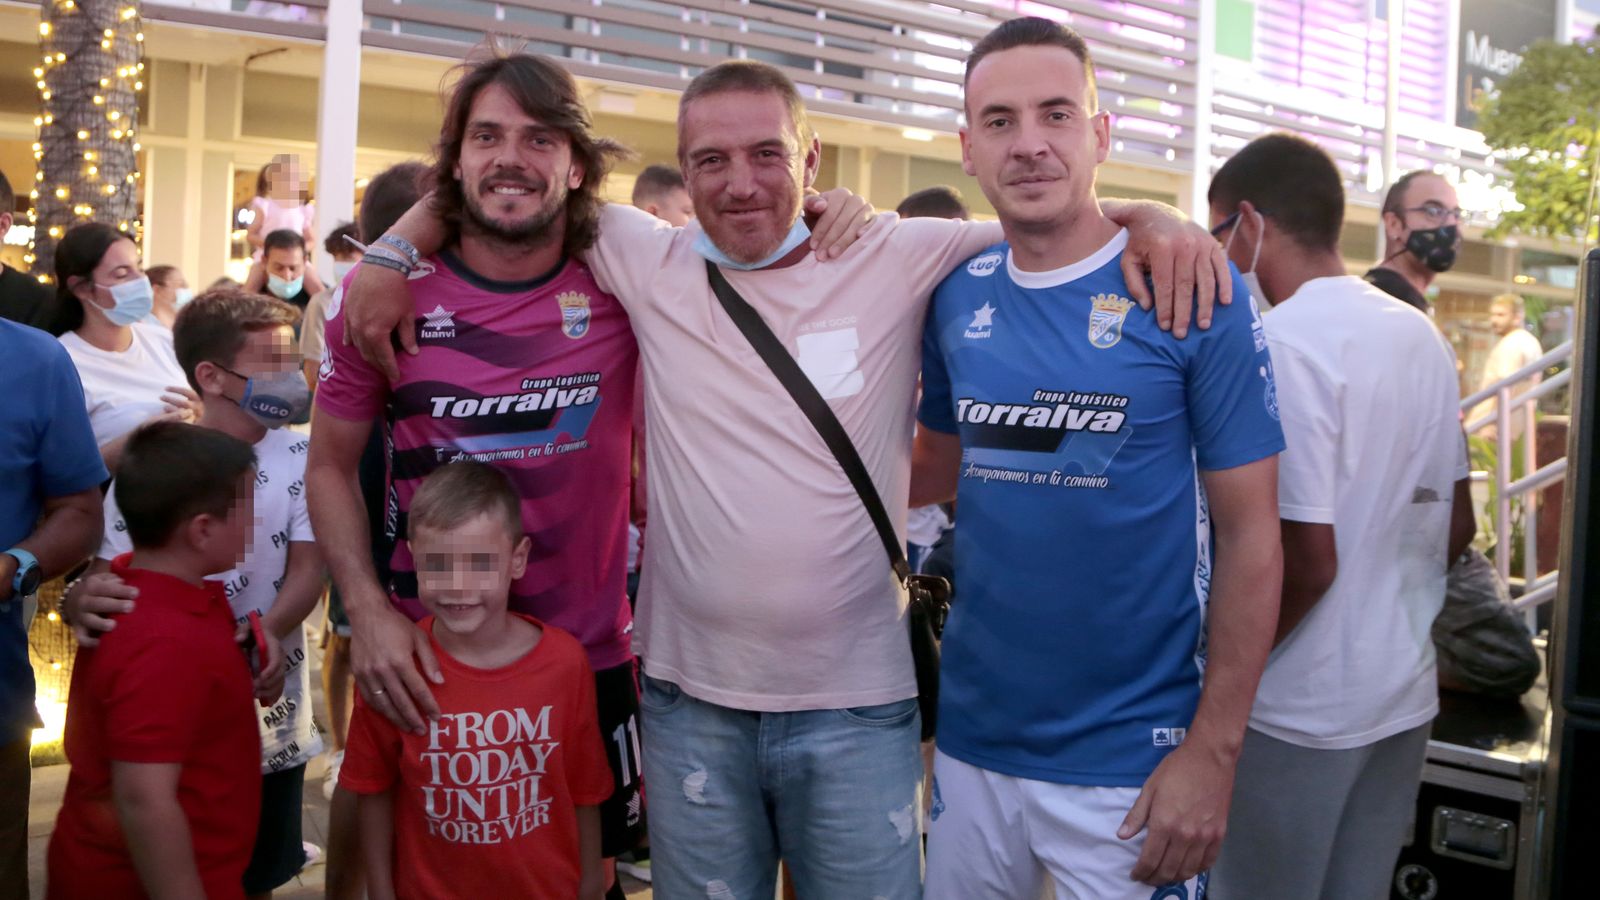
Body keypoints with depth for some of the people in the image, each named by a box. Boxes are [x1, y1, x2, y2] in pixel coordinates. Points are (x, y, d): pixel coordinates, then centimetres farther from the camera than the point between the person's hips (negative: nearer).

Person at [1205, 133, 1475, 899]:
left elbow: (1304, 561, -22)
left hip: (1302, 709, -7)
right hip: (1405, 691, 8)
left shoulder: (1280, 343, -19)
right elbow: (1456, 527, 12)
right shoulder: (1423, 337, 6)